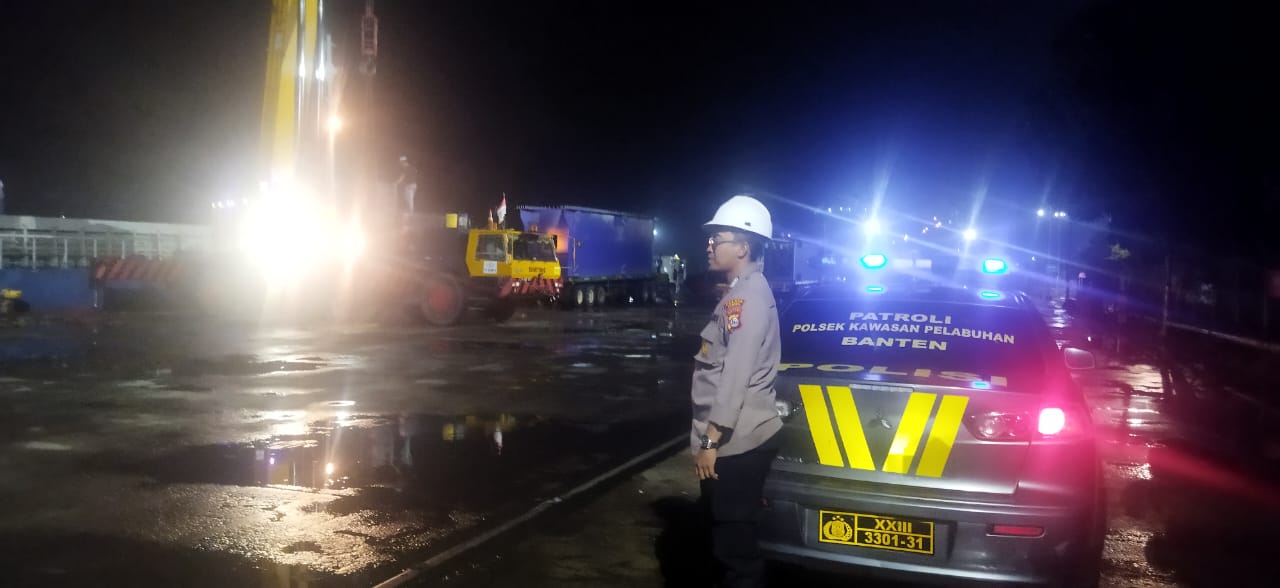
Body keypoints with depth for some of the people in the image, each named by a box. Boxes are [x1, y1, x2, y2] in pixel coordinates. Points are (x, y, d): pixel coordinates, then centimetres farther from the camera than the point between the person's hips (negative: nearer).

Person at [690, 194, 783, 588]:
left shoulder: (748, 296, -16)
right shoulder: (741, 293, 16)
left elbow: (737, 374, -23)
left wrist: (711, 440, -20)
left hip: (736, 443, -10)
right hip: (733, 441, 10)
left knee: (735, 543, -2)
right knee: (728, 535, 19)